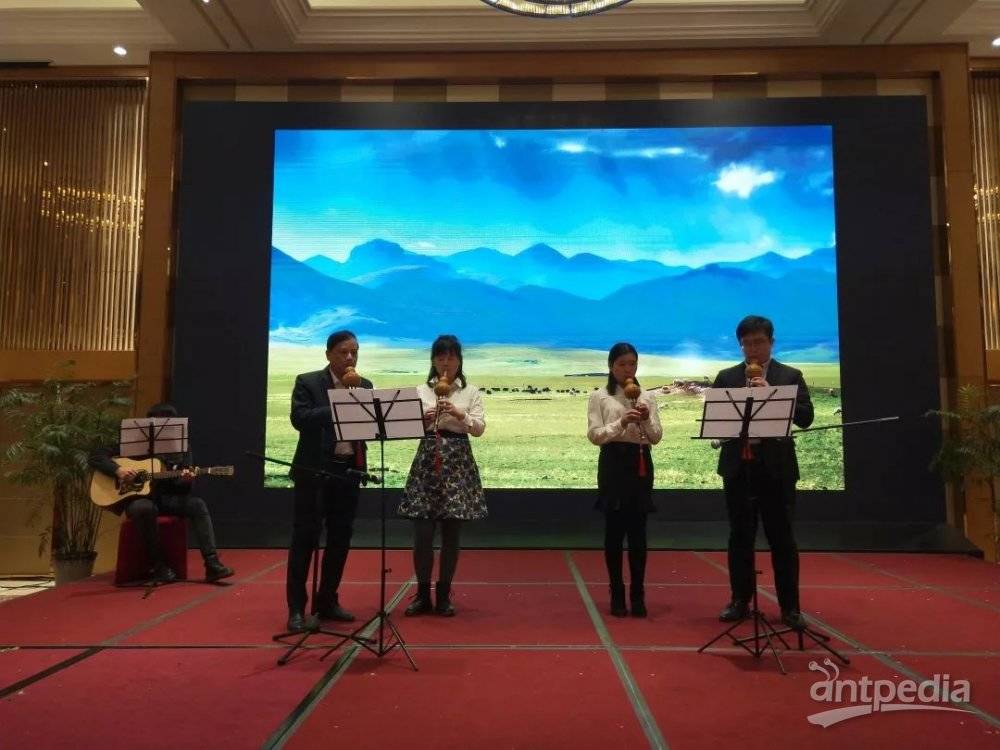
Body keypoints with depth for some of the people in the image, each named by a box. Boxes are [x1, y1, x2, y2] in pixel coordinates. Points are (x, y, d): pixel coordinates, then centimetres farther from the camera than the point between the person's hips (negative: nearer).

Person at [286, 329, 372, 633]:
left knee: (340, 539, 10)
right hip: (315, 470, -5)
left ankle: (327, 601, 23)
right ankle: (297, 609, 4)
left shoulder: (364, 386, 11)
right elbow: (299, 419, -15)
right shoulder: (307, 382, -2)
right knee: (305, 538, -2)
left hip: (349, 470, 5)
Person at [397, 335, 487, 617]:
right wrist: (423, 420, -18)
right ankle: (422, 594, 14)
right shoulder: (421, 391, 8)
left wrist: (460, 415, -22)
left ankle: (443, 595, 15)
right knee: (422, 532, -1)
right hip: (427, 460, 1)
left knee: (451, 534, 3)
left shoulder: (471, 392, 5)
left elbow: (479, 428, -5)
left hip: (458, 462, 0)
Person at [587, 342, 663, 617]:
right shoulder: (599, 397, 1)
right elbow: (595, 435, -8)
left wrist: (646, 420, -15)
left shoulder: (647, 397, 9)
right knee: (614, 530, 2)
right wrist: (621, 423, -21)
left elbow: (656, 437, 4)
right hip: (613, 463, -2)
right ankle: (617, 595, 12)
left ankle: (638, 596, 13)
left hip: (640, 463, 2)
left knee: (638, 531, 4)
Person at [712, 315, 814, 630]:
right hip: (738, 466, 2)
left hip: (777, 466, -1)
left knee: (782, 538, 3)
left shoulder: (791, 376, 5)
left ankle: (789, 606, 12)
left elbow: (805, 417, -6)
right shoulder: (726, 377, 10)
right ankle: (740, 601, 18)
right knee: (740, 536, 8)